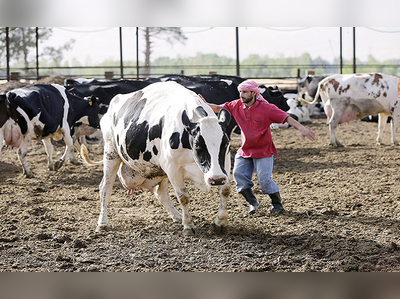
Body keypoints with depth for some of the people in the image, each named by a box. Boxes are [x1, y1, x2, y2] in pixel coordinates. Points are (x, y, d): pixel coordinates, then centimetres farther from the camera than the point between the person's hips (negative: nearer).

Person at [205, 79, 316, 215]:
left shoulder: (266, 108, -17)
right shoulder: (237, 106, -2)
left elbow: (287, 118, -22)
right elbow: (218, 108, 4)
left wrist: (302, 129, -34)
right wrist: (205, 105, -16)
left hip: (263, 151, -5)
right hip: (245, 151, 5)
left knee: (264, 179, -10)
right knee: (239, 175, -5)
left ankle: (277, 205, 12)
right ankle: (252, 204, 13)